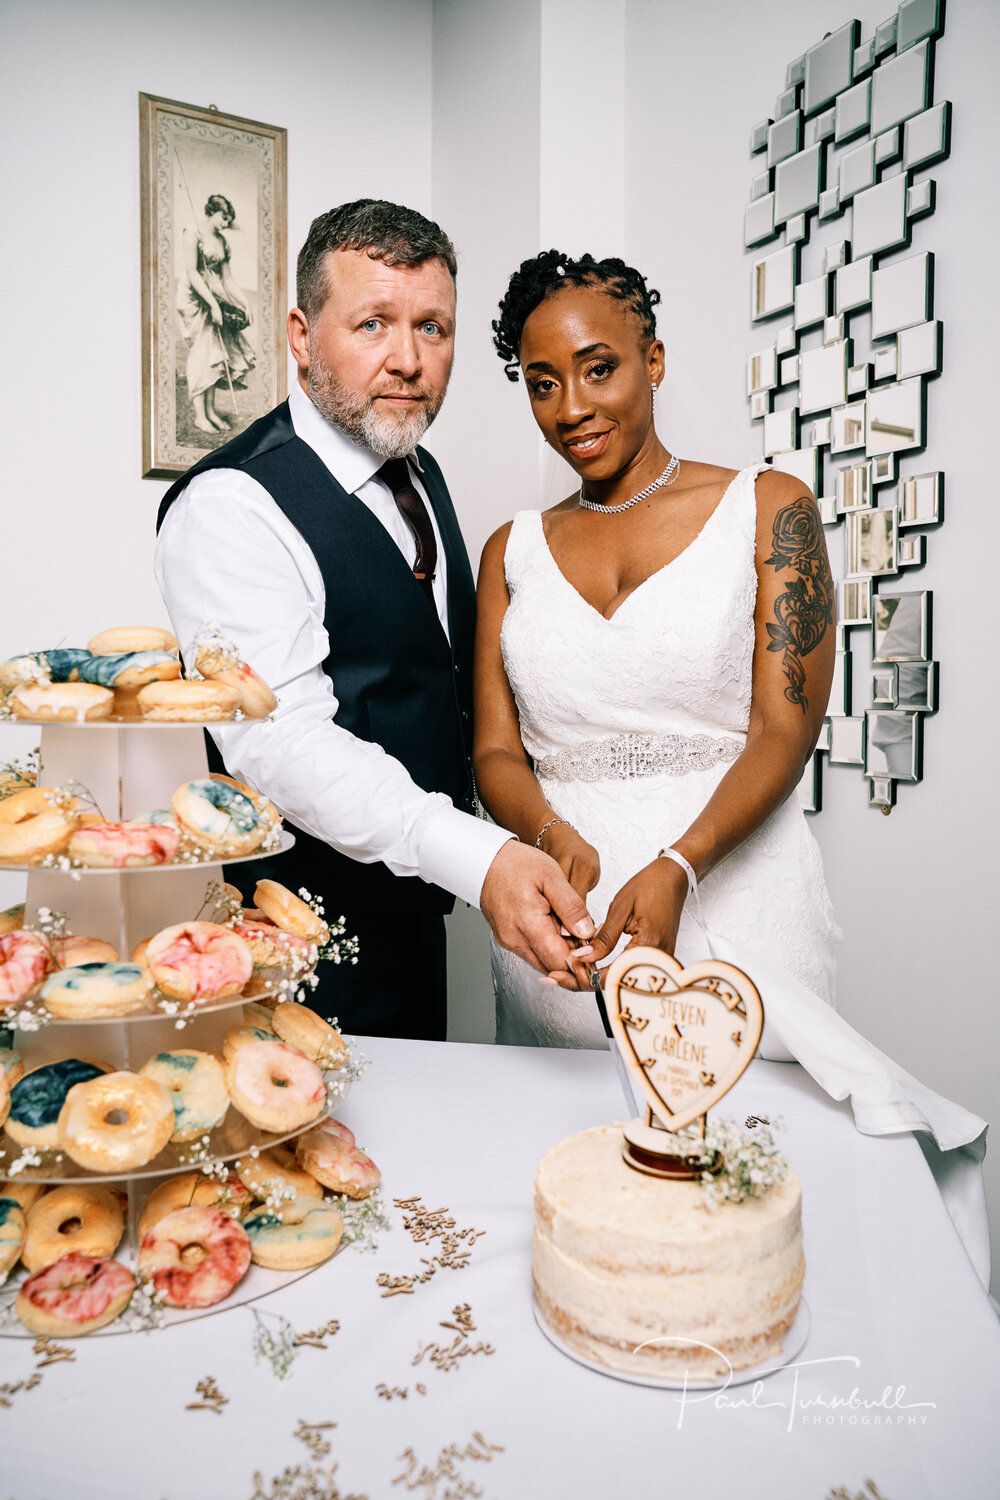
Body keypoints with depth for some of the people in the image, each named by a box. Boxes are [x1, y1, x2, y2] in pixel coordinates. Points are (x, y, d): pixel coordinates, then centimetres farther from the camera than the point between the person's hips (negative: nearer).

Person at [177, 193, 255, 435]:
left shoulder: (222, 241, 13)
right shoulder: (193, 235, -8)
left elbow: (227, 278, 15)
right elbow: (192, 273, -15)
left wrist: (245, 302, 6)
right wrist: (213, 304, -21)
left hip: (215, 300, 7)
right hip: (195, 300, -7)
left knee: (217, 355, 3)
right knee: (201, 355, -8)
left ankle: (211, 410, 11)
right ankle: (200, 416, -6)